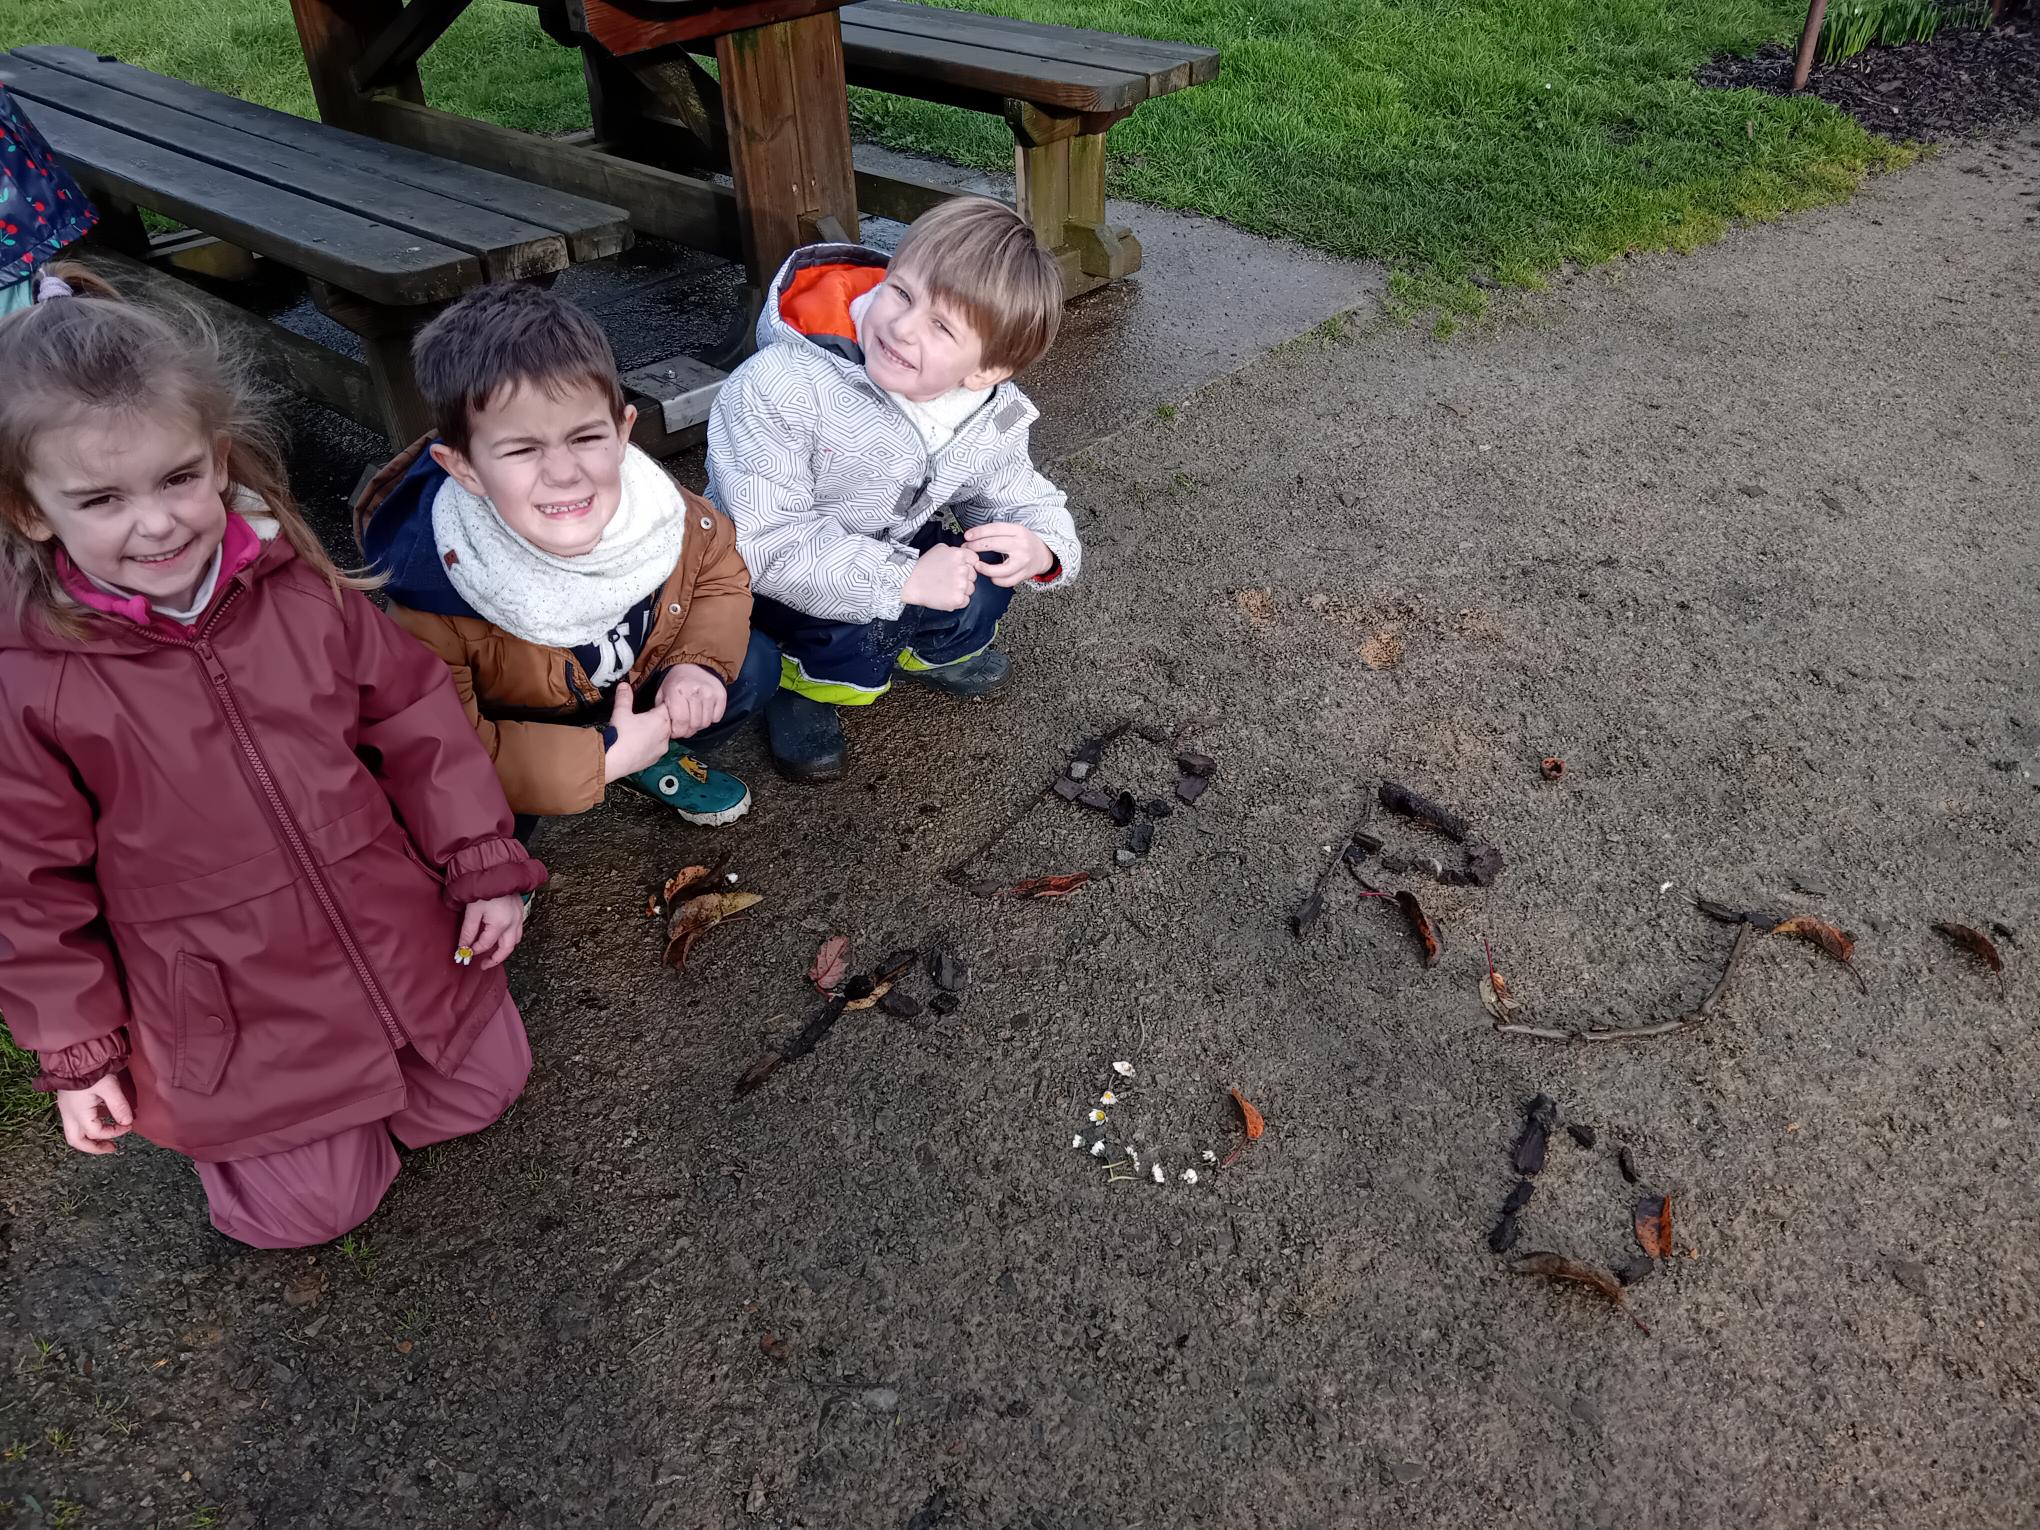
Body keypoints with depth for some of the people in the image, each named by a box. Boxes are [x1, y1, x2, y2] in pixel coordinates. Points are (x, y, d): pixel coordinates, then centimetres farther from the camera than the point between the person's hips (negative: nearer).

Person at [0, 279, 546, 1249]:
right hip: (226, 1004, -2)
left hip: (394, 934, 3)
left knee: (479, 1093, 10)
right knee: (312, 1207, 1)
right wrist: (79, 1050, 1)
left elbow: (415, 720, 0)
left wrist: (485, 866, -1)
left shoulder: (300, 589, -9)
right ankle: (183, 1099, 29)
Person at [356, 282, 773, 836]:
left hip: (638, 695, 4)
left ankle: (653, 760, 18)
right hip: (517, 734, -4)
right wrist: (600, 760, -34)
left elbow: (720, 570, -3)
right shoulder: (435, 586, -37)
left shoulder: (660, 511, -25)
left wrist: (701, 662, -22)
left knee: (753, 666, -7)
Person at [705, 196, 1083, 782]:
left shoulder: (994, 421, -15)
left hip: (893, 548, 6)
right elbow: (764, 540, -35)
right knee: (851, 637, -32)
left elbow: (1024, 500, 0)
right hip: (772, 577, -5)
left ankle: (929, 649, 20)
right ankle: (802, 680, 5)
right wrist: (903, 579, -40)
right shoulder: (779, 387, -34)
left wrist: (1041, 547, -28)